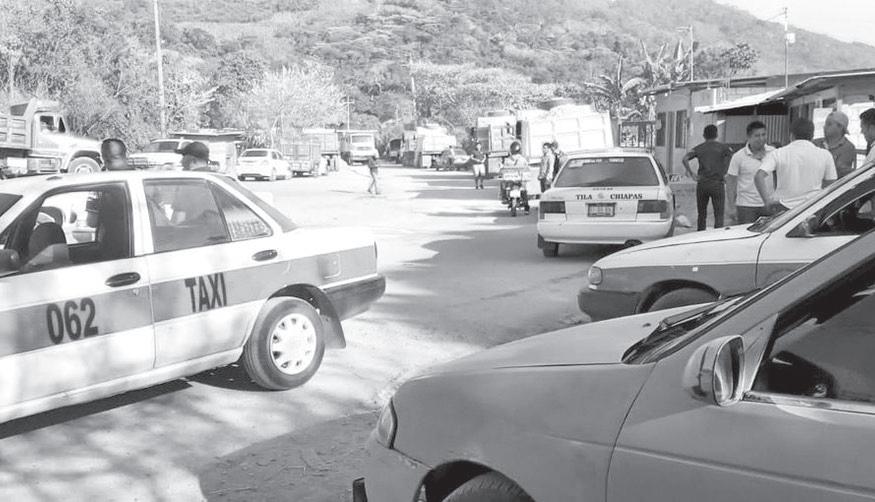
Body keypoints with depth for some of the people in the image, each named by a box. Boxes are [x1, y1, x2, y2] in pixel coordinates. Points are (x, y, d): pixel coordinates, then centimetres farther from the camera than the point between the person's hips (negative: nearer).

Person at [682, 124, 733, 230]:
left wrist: (692, 174, -3)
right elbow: (731, 154, -15)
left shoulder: (698, 148, 10)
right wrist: (724, 172, -8)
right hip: (717, 184, -2)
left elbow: (684, 159, -5)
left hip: (702, 184, 2)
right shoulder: (722, 147, 5)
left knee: (702, 215, 12)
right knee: (719, 216, 0)